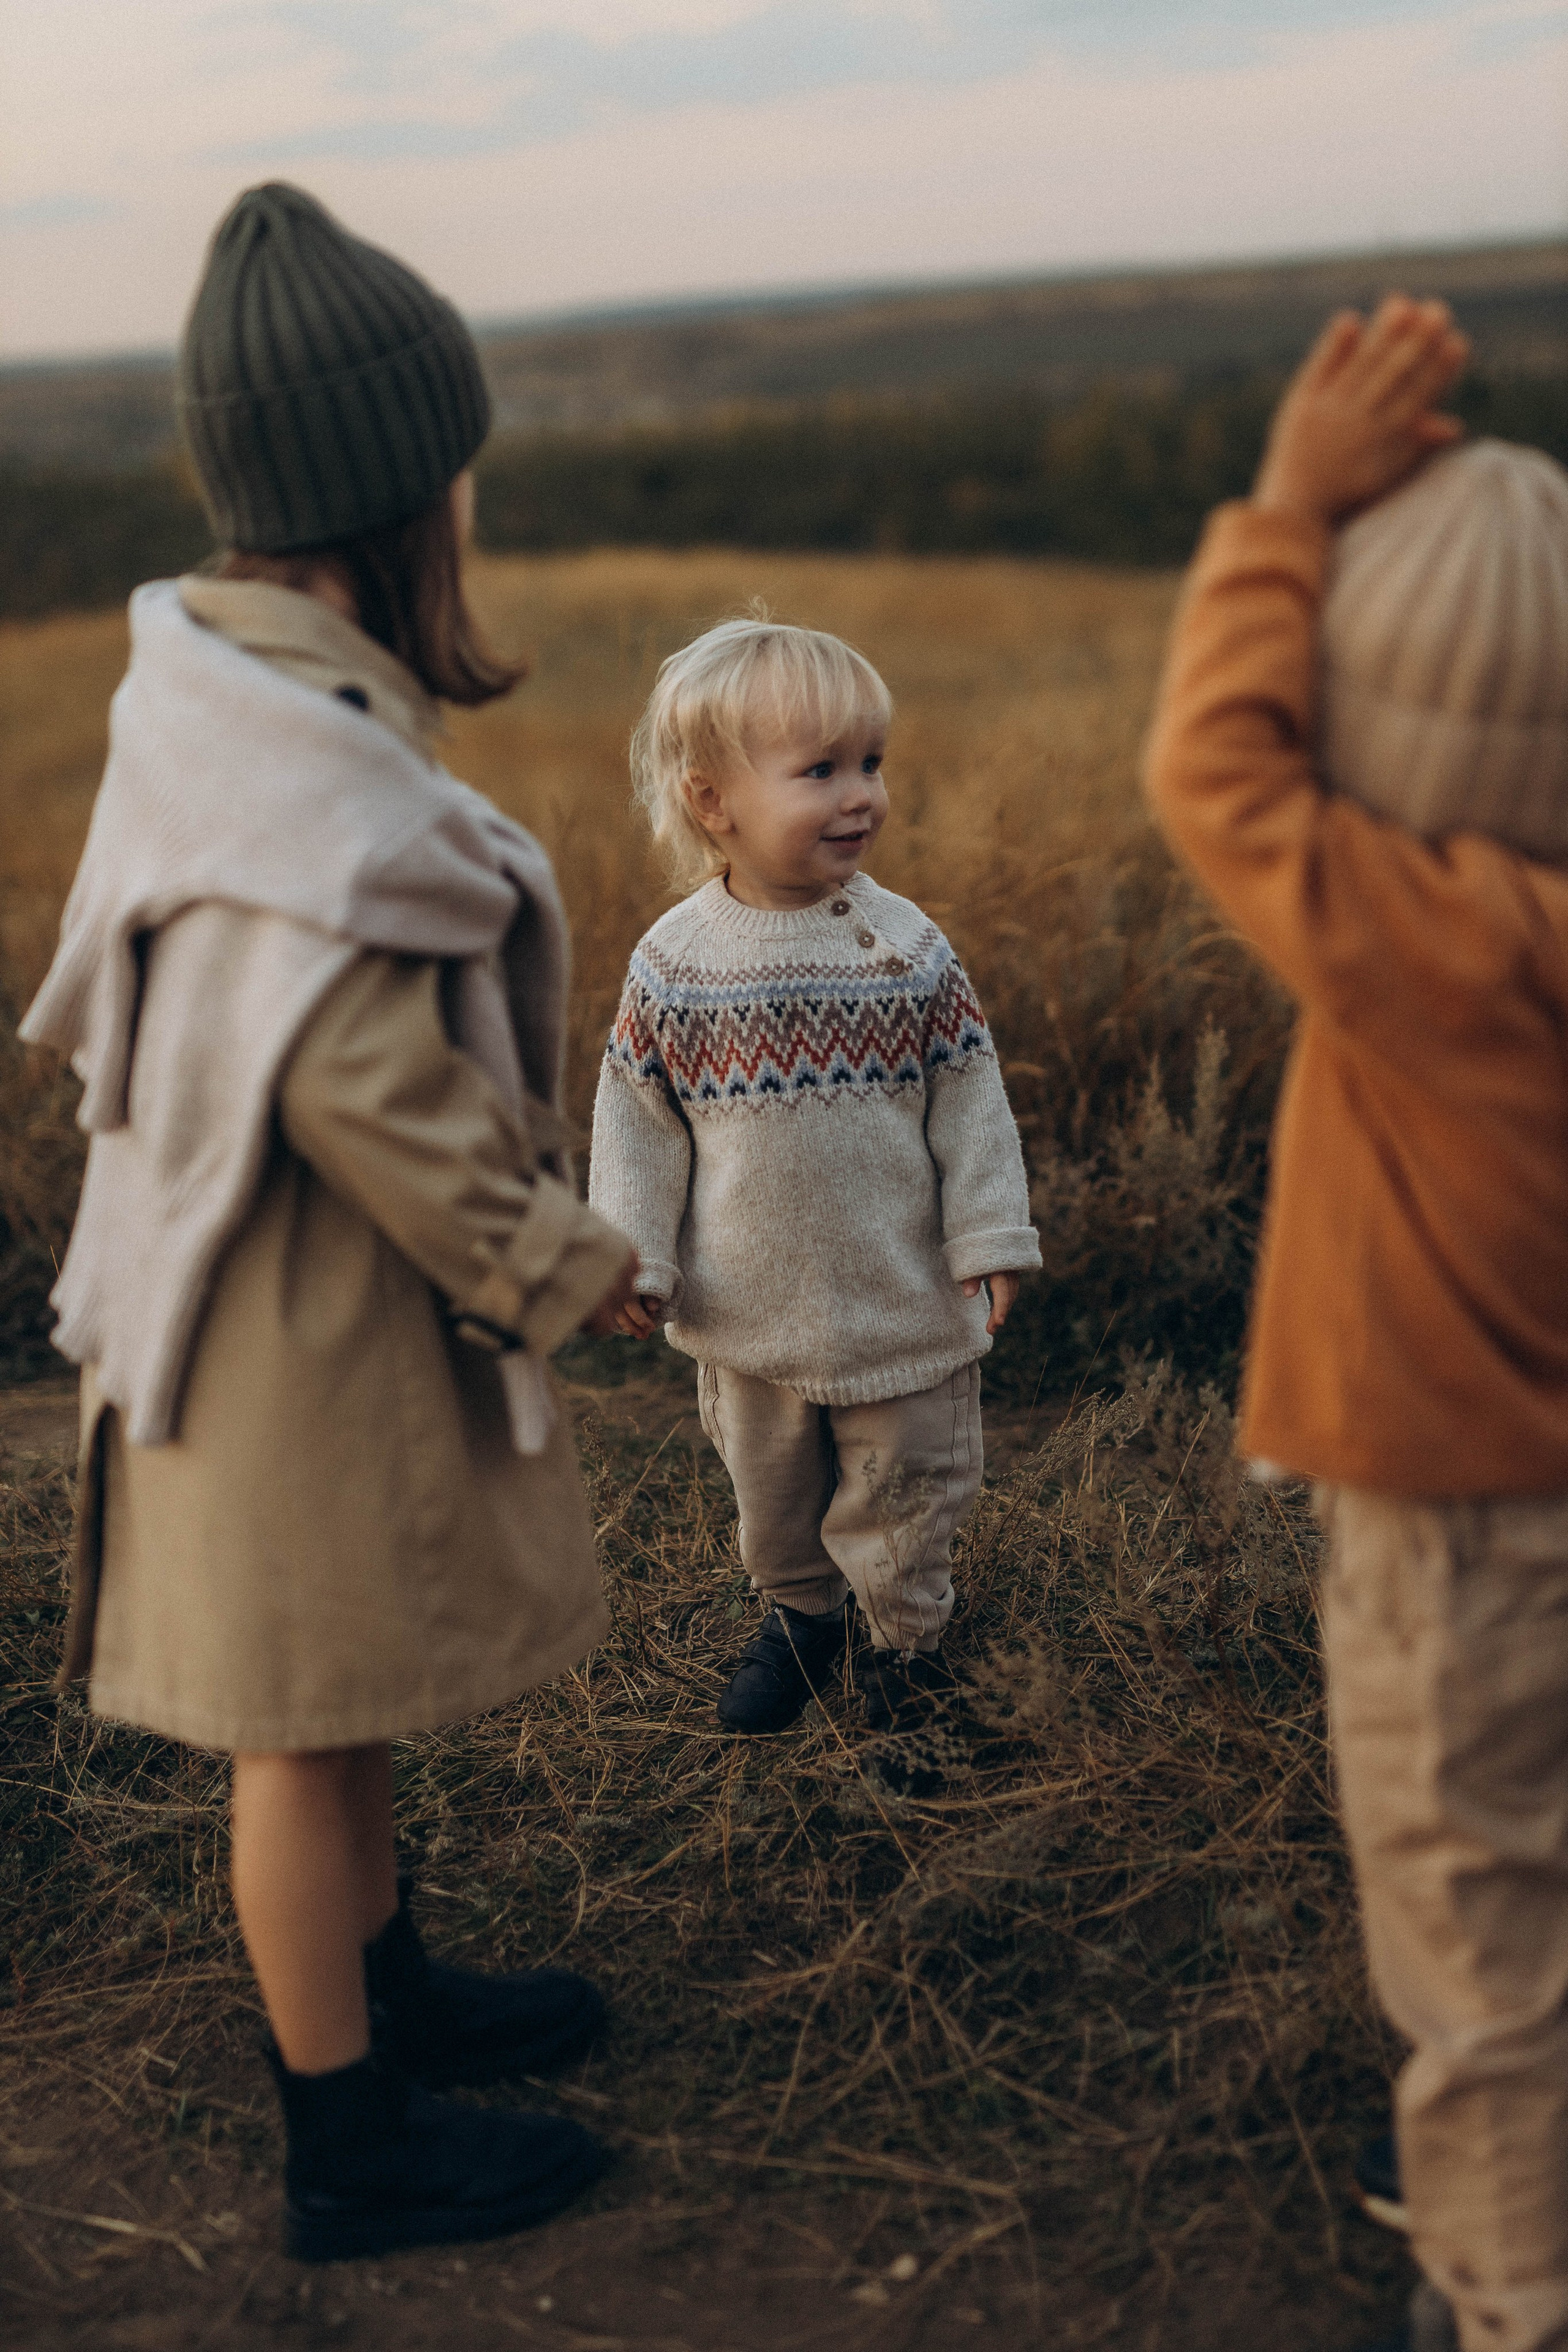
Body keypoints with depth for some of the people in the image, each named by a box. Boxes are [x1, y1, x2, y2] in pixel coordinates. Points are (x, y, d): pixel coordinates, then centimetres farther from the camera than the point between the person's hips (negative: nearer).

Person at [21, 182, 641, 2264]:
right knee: (309, 1717, 6)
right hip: (316, 1311, -9)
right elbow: (360, 1085, -27)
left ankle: (385, 1985, 45)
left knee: (344, 1693, 24)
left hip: (303, 1288, 10)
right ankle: (350, 2144, 23)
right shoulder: (307, 750, -26)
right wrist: (559, 1265, -14)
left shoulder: (226, 686, 4)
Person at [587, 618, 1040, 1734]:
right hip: (750, 1307, 1)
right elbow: (637, 1116, -2)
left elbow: (968, 1099, -4)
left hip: (899, 1302, -1)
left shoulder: (908, 948, -10)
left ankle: (911, 1632, 36)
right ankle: (799, 1612, 44)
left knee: (903, 1485, 12)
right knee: (770, 1485, 19)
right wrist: (636, 1259, -3)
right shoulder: (675, 962, -10)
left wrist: (989, 1240, -5)